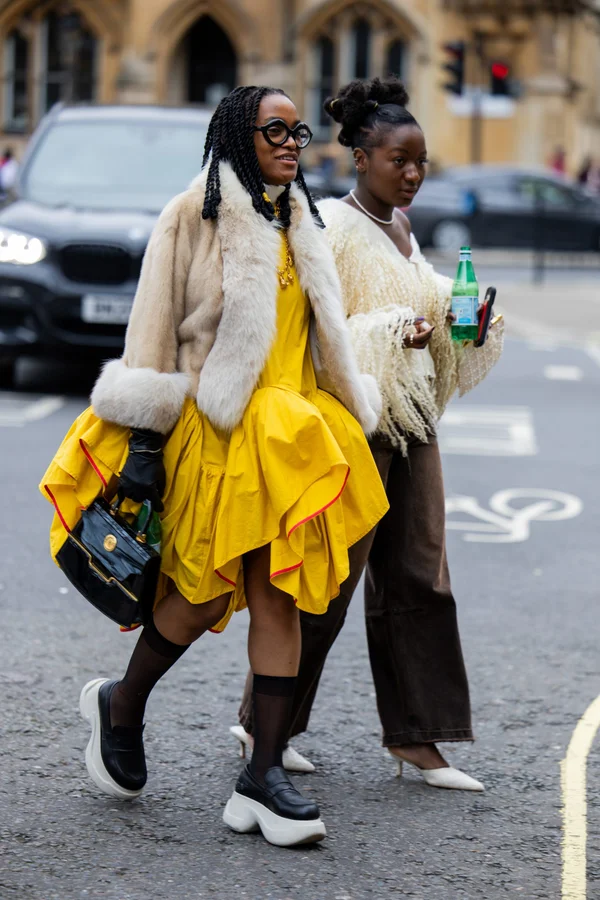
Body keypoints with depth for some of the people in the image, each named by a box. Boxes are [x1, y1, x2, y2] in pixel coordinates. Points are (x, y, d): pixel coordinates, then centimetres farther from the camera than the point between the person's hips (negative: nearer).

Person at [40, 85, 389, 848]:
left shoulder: (302, 227, 17)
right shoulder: (194, 217, -3)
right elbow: (155, 326, -7)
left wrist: (350, 428, 19)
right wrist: (143, 438, -13)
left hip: (294, 434, 6)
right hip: (217, 433, -6)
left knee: (280, 597, -1)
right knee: (208, 590, -4)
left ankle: (264, 774, 0)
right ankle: (120, 706, 23)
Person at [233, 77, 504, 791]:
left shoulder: (402, 230, 15)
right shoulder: (331, 226, -10)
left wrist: (458, 320, 1)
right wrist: (393, 334, -26)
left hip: (411, 417, 8)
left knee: (417, 576, 5)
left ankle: (414, 735, 10)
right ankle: (262, 723, 13)